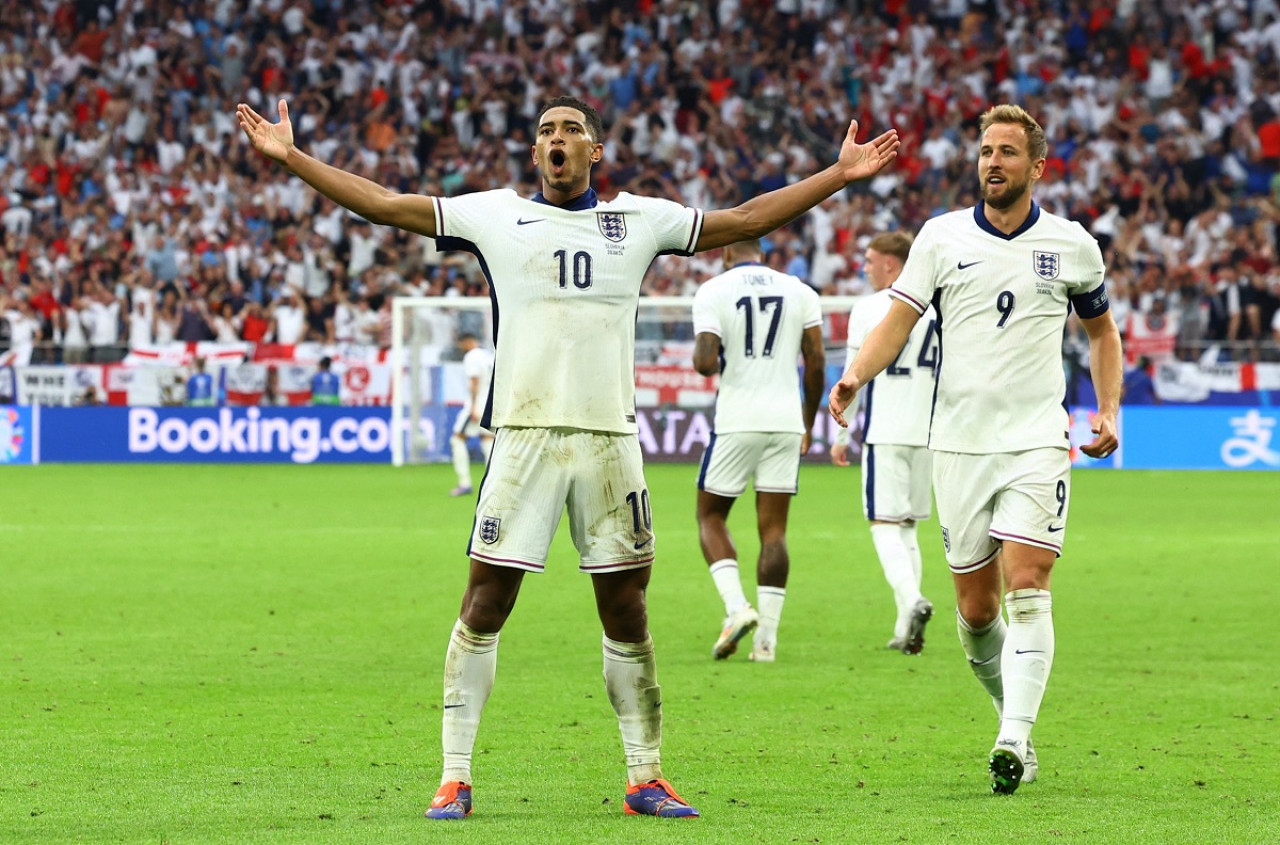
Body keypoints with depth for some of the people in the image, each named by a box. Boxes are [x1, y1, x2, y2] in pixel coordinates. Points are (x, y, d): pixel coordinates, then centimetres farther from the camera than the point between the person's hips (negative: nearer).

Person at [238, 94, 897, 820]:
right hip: (524, 434, -1)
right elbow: (385, 204, 7)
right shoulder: (496, 215, 7)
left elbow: (745, 220, 16)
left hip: (610, 439, 2)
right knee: (485, 602, -4)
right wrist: (290, 157, 2)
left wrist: (840, 175, 14)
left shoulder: (639, 220, 10)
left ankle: (646, 779, 14)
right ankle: (456, 778, 1)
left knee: (627, 611, 5)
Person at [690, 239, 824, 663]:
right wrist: (808, 422, 16)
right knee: (773, 529, 6)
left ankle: (736, 607, -8)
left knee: (711, 516, 13)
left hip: (736, 421, -3)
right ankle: (767, 638, 2)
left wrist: (701, 357, 10)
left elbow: (706, 364, -14)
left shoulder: (713, 292, -4)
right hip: (785, 420, 3)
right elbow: (816, 362, 5)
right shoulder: (798, 291, 7)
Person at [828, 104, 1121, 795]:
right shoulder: (942, 236, 3)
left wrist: (1108, 408, 8)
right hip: (959, 444, 1)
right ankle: (1015, 718, 27)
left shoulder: (1073, 245, 4)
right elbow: (897, 321, -2)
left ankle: (1013, 739, -23)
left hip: (1037, 441, -1)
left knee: (1026, 584, -17)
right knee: (975, 604, 5)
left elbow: (1100, 328, 20)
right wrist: (857, 373, -21)